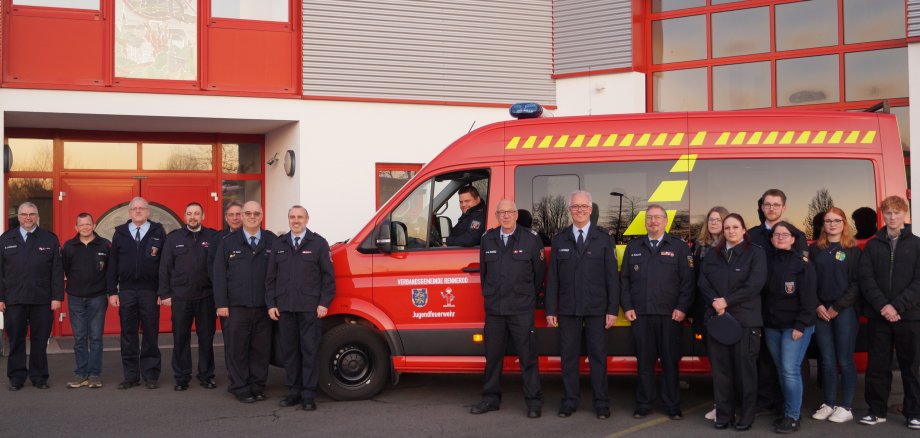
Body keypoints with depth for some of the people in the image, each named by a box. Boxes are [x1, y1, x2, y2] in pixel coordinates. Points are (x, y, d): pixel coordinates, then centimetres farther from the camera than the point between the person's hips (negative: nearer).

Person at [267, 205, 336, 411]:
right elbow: (271, 277, 13)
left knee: (310, 351, -2)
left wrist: (324, 303, -6)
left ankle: (308, 395, 2)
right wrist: (271, 304, 5)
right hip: (285, 308, 3)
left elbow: (328, 276, 1)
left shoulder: (318, 243, 3)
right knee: (290, 350, 7)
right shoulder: (278, 245, 13)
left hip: (310, 308, -3)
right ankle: (293, 392, 15)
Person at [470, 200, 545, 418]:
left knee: (528, 357, -2)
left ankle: (534, 402, 5)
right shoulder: (488, 240, 7)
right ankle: (491, 398, 22)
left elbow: (539, 272, 5)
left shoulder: (531, 239, -2)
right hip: (494, 310, 4)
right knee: (492, 356, 10)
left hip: (522, 310, -3)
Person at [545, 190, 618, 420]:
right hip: (567, 310, 2)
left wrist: (613, 310, -6)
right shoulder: (560, 239, 7)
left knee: (598, 356, 3)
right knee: (568, 356, 5)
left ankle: (601, 404, 11)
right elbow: (553, 278, 5)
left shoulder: (604, 239, 2)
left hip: (596, 309, -1)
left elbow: (612, 277, 0)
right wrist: (550, 310, 1)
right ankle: (569, 402, 15)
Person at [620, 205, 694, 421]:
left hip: (669, 315, -2)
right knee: (644, 361, 5)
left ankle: (672, 406, 12)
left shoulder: (679, 247, 4)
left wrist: (682, 308, -8)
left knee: (670, 361, 3)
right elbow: (624, 279, 10)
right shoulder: (633, 247, 12)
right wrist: (627, 307, 1)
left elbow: (687, 281, 0)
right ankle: (643, 404, 13)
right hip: (640, 314, 2)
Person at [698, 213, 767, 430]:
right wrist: (715, 302, -13)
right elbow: (703, 282, 5)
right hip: (716, 317, 4)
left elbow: (755, 284, -11)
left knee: (745, 368, -1)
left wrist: (727, 301, -13)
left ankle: (746, 415, 9)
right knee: (720, 368, 4)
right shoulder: (713, 255, 14)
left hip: (745, 319, -3)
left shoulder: (755, 253, 1)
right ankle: (723, 414, 12)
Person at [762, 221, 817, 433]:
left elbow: (808, 297, -11)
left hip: (795, 326, -5)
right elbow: (764, 294, 11)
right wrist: (764, 322, 5)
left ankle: (793, 416, -1)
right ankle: (790, 411, 20)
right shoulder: (767, 262, 9)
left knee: (790, 370, -9)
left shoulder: (802, 263, -6)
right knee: (782, 371, 9)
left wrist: (801, 325, -16)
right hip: (771, 326, 5)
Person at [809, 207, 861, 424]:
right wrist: (817, 306, -5)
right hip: (821, 312, 3)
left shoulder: (852, 250, 1)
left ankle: (846, 407, 6)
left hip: (844, 311, -3)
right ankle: (828, 404, 13)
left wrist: (837, 307, -10)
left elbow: (856, 283, -4)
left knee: (845, 360, -1)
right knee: (827, 360, 5)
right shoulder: (815, 249, 10)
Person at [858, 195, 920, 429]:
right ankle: (877, 410, 15)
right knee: (877, 366, 5)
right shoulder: (872, 246, 9)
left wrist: (898, 306, -15)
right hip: (878, 315, 1)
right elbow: (866, 279, -1)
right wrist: (882, 306, -14)